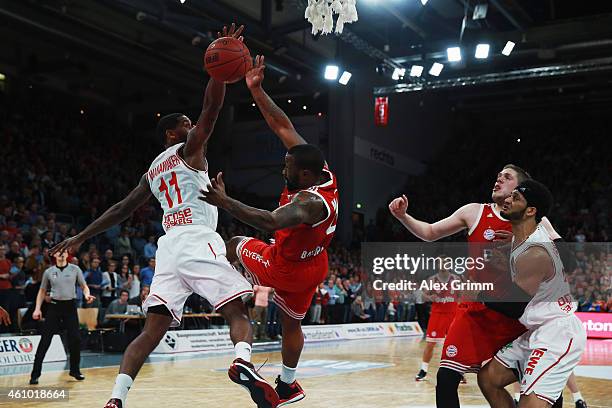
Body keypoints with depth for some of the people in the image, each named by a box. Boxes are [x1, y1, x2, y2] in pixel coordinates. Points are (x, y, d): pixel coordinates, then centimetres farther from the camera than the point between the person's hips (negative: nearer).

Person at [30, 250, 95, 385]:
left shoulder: (75, 269, 3)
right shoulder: (49, 272, 6)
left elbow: (84, 286, 7)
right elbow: (42, 291, 14)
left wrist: (87, 295, -15)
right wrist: (37, 308, 4)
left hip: (70, 306, 0)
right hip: (54, 306, 0)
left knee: (75, 339, -2)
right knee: (44, 341, -4)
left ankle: (75, 370, 17)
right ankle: (35, 374, 1)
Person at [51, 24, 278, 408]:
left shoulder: (152, 171, 27)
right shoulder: (189, 148, 9)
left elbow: (122, 209, 27)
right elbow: (211, 109, -5)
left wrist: (82, 237, 32)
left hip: (170, 246, 6)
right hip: (199, 240, -6)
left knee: (153, 329, 2)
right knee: (238, 311, -8)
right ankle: (243, 362, -39)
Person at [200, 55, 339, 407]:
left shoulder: (311, 201, -34)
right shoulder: (322, 170, -12)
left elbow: (270, 222, -53)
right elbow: (283, 126, -11)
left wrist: (224, 201, -56)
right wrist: (256, 90, -15)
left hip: (285, 268, -8)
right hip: (313, 269, 8)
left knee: (235, 245, 15)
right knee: (292, 324, 23)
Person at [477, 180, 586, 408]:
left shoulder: (534, 254, -23)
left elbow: (513, 308, -17)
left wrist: (478, 293, -7)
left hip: (558, 334, -10)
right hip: (538, 333, 10)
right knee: (488, 379, 11)